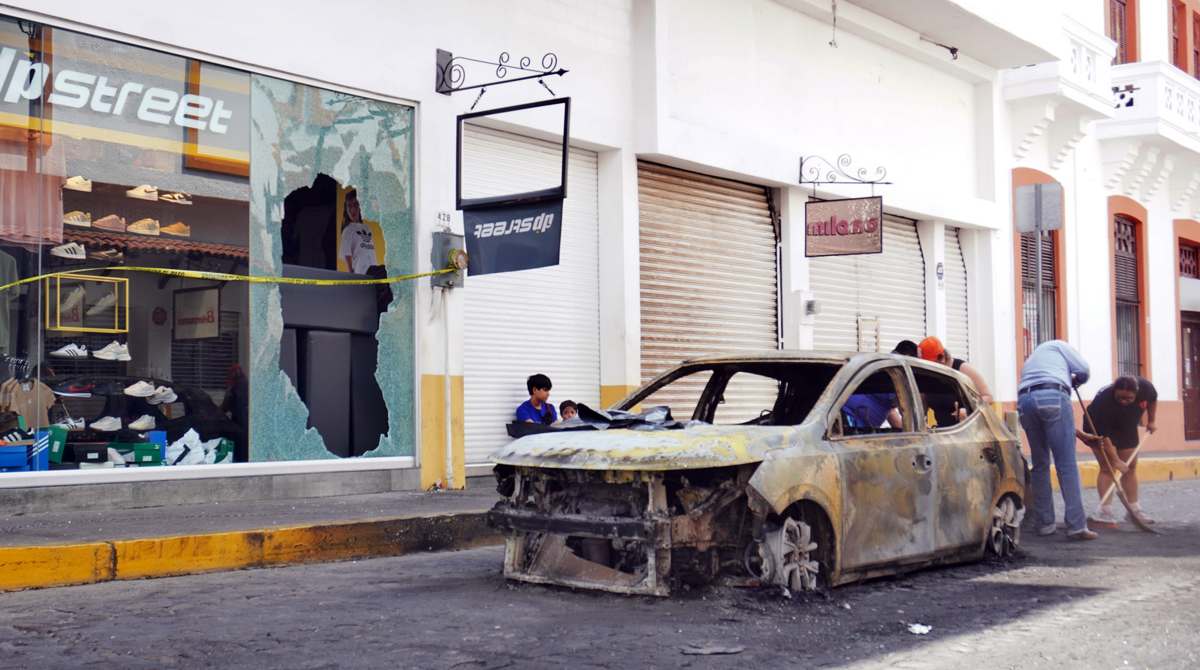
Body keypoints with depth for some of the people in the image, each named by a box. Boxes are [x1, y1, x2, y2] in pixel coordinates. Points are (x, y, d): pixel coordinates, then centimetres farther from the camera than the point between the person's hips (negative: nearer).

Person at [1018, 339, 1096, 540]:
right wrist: (1074, 381, 34)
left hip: (1024, 400, 6)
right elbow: (1083, 370, 9)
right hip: (1053, 395, -6)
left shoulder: (1030, 360, 39)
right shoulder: (1058, 345, 24)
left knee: (1040, 464, 15)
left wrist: (1078, 433, 36)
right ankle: (1076, 525, -10)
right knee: (1067, 463, -6)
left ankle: (1045, 523, 16)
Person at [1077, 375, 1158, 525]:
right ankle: (1105, 510, -20)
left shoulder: (1145, 387, -28)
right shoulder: (1103, 401, -42)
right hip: (1103, 429, -6)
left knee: (1130, 468, 8)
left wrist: (1151, 421, 4)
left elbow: (1153, 399, -1)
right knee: (1107, 468, -16)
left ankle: (1134, 509, 15)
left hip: (1126, 430, 6)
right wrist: (1086, 437, -57)